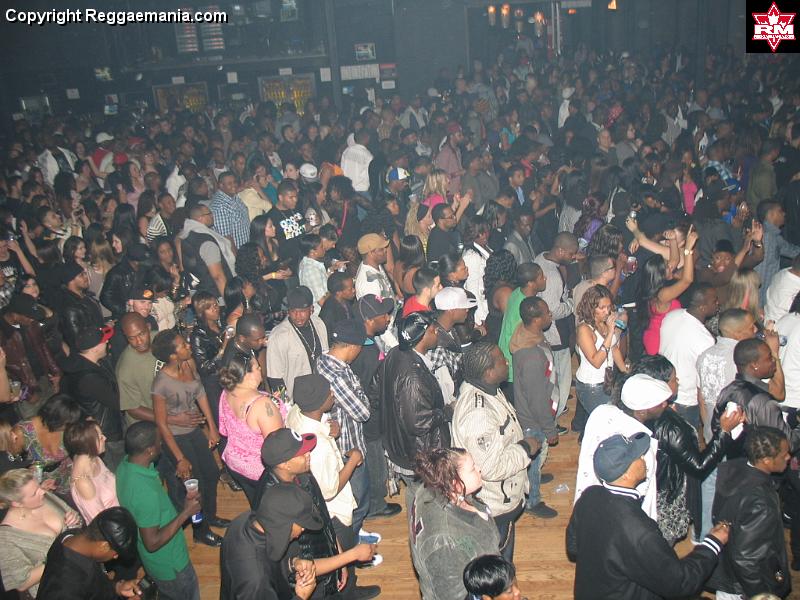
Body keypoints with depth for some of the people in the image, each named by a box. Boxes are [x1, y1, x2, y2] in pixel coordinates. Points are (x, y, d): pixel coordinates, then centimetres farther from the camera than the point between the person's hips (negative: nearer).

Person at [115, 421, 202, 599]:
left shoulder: (126, 464, -12)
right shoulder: (145, 491, -40)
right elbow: (152, 543, -30)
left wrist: (181, 506, 0)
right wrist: (185, 513, -25)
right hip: (170, 566, -8)